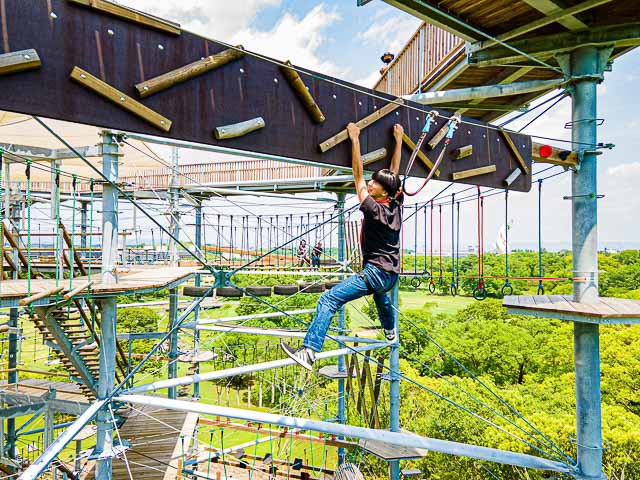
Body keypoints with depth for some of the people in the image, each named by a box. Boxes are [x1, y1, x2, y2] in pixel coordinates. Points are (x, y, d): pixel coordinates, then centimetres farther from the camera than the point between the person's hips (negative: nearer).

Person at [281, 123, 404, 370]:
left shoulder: (374, 209, -16)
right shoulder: (396, 206, 2)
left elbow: (357, 175, -13)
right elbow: (394, 170, 14)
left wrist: (355, 139, -10)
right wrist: (398, 139, 22)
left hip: (374, 273, -9)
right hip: (392, 274, 9)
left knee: (328, 300, -19)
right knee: (380, 292, 43)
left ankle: (309, 351, -32)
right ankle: (390, 331, 63)